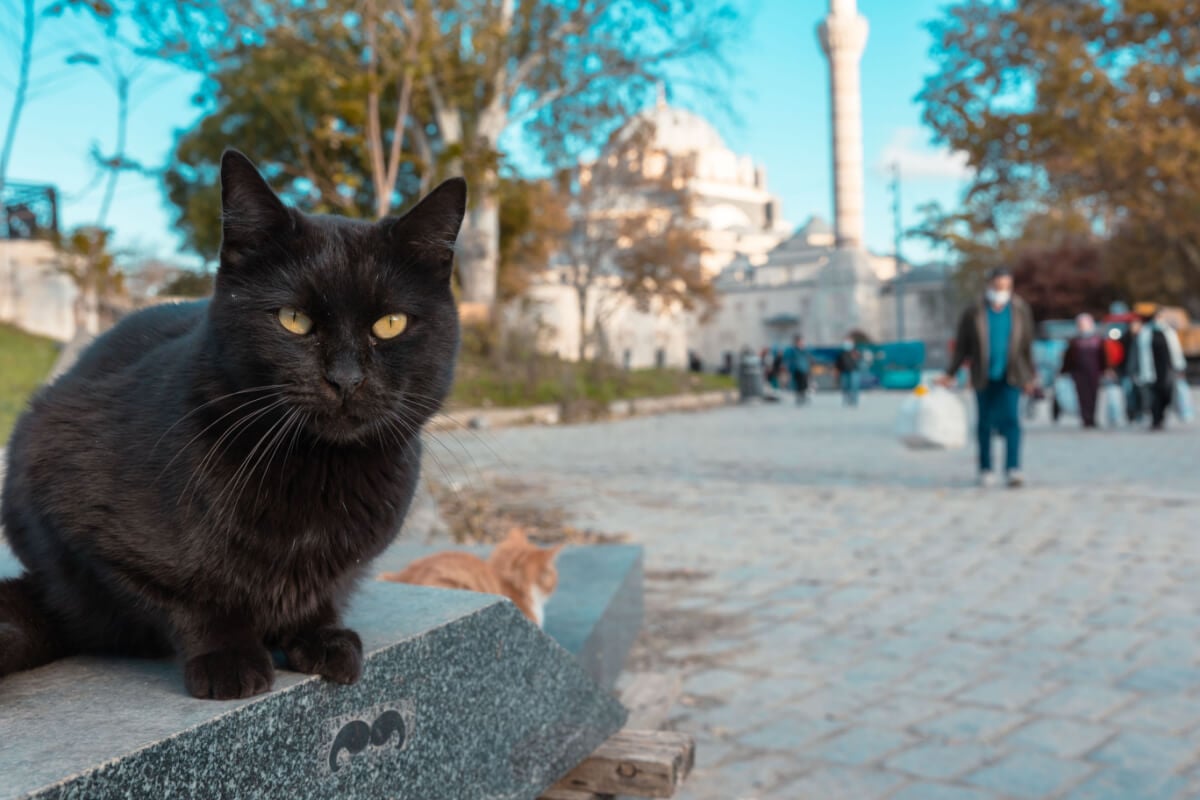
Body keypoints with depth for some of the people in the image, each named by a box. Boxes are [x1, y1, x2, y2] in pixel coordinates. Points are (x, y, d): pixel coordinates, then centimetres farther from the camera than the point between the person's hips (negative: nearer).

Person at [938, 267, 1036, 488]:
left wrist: (1030, 376, 10)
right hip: (984, 378, 0)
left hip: (1010, 376, 0)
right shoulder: (973, 313, -5)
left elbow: (1027, 345, 7)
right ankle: (986, 469, 20)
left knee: (1011, 419, -13)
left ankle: (1013, 469, -17)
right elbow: (962, 346, 1)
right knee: (985, 423, 9)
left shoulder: (1021, 310, -1)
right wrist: (950, 374, 1)